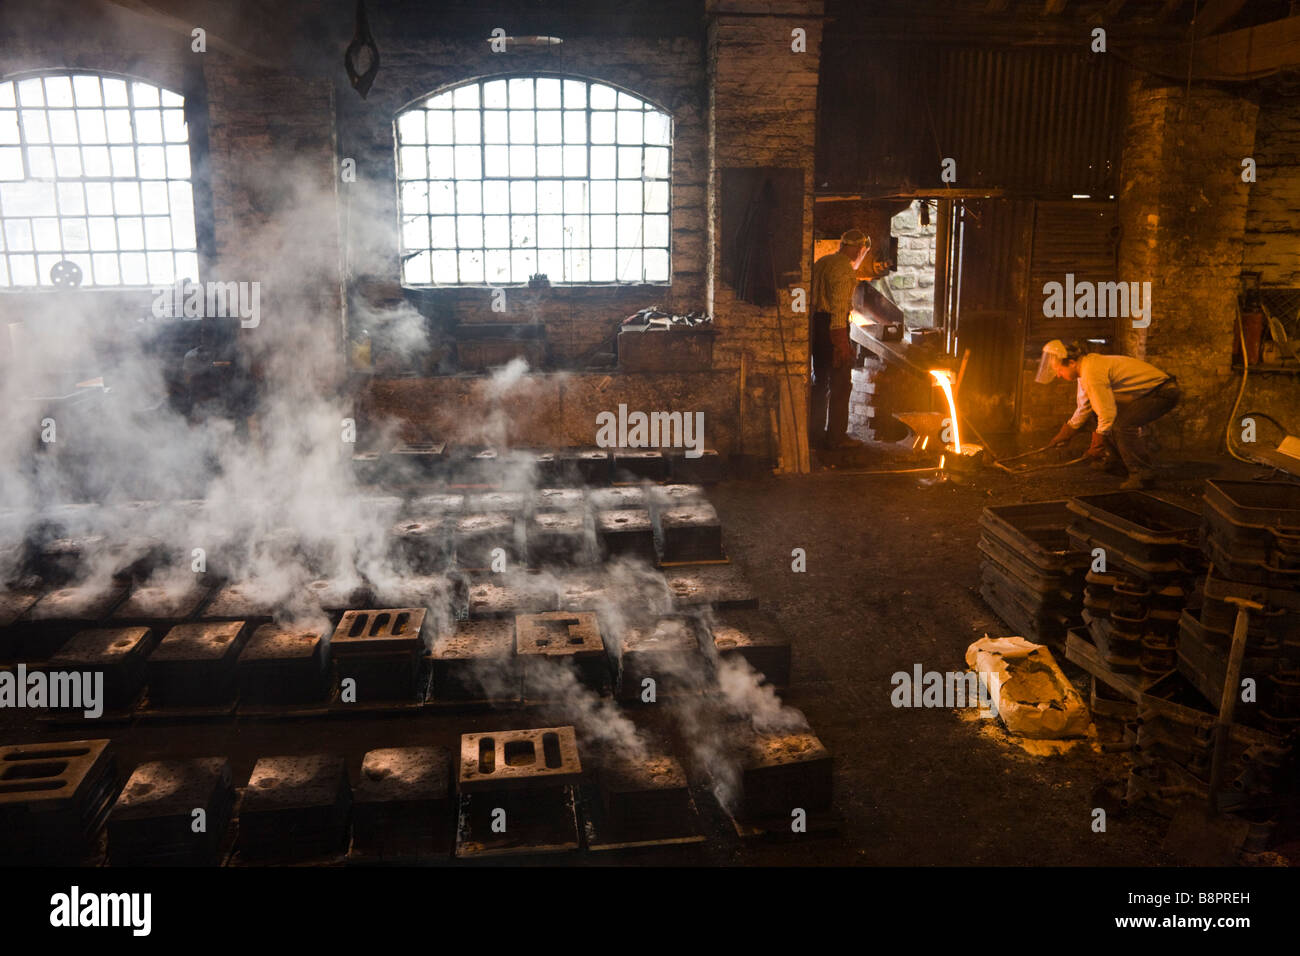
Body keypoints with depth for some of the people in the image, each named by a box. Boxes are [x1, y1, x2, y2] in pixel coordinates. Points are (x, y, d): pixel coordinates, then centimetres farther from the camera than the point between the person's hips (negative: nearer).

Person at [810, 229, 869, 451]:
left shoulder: (820, 263, 14)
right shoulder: (844, 268, -13)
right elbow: (839, 306, -19)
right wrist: (841, 341, -20)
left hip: (815, 323, 9)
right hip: (832, 326, -9)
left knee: (819, 381, 15)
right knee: (841, 383, 0)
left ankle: (815, 433, 18)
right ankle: (836, 436, 2)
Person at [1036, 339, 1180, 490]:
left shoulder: (1092, 374, -26)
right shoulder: (1085, 367, 7)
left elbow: (1107, 412, -25)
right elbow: (1083, 408, 19)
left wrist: (1097, 445, -14)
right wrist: (1065, 434, 24)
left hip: (1163, 392, -11)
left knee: (1122, 425, -26)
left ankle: (1143, 475, -13)